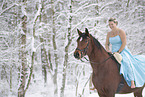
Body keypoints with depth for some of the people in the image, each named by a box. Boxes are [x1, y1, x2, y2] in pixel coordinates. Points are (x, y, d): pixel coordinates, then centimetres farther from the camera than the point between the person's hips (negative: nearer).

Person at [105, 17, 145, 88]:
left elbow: (124, 43, -15)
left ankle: (132, 82, -35)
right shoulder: (109, 34, 12)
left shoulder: (121, 32, -7)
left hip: (123, 52, -7)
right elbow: (107, 44, 12)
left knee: (127, 63, -37)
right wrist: (108, 50, -10)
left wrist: (118, 52, -21)